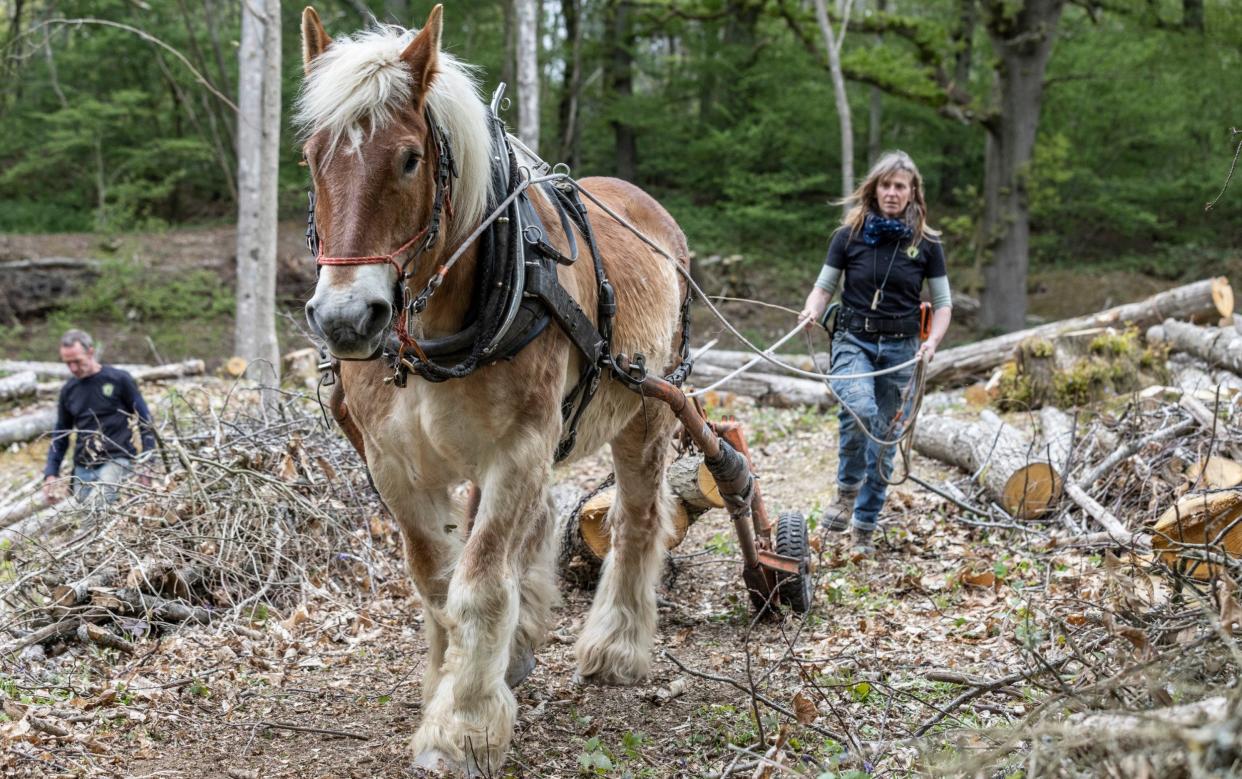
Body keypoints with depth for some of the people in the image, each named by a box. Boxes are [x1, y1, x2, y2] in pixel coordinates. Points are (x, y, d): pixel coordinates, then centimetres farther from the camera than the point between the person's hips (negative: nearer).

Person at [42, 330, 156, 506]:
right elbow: (60, 435, 22)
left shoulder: (119, 380, 0)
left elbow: (145, 422, 2)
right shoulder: (68, 391, 13)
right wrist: (51, 474, 11)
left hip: (116, 460, -5)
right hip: (83, 469, 6)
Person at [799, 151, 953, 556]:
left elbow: (942, 303, 9)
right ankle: (847, 490, -10)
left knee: (884, 437, 4)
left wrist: (932, 341, -9)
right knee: (860, 409, -31)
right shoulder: (850, 235, 2)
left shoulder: (924, 243, 3)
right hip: (854, 340, -1)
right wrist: (812, 310, -15)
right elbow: (824, 286, 7)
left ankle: (865, 529, 17)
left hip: (900, 349, 2)